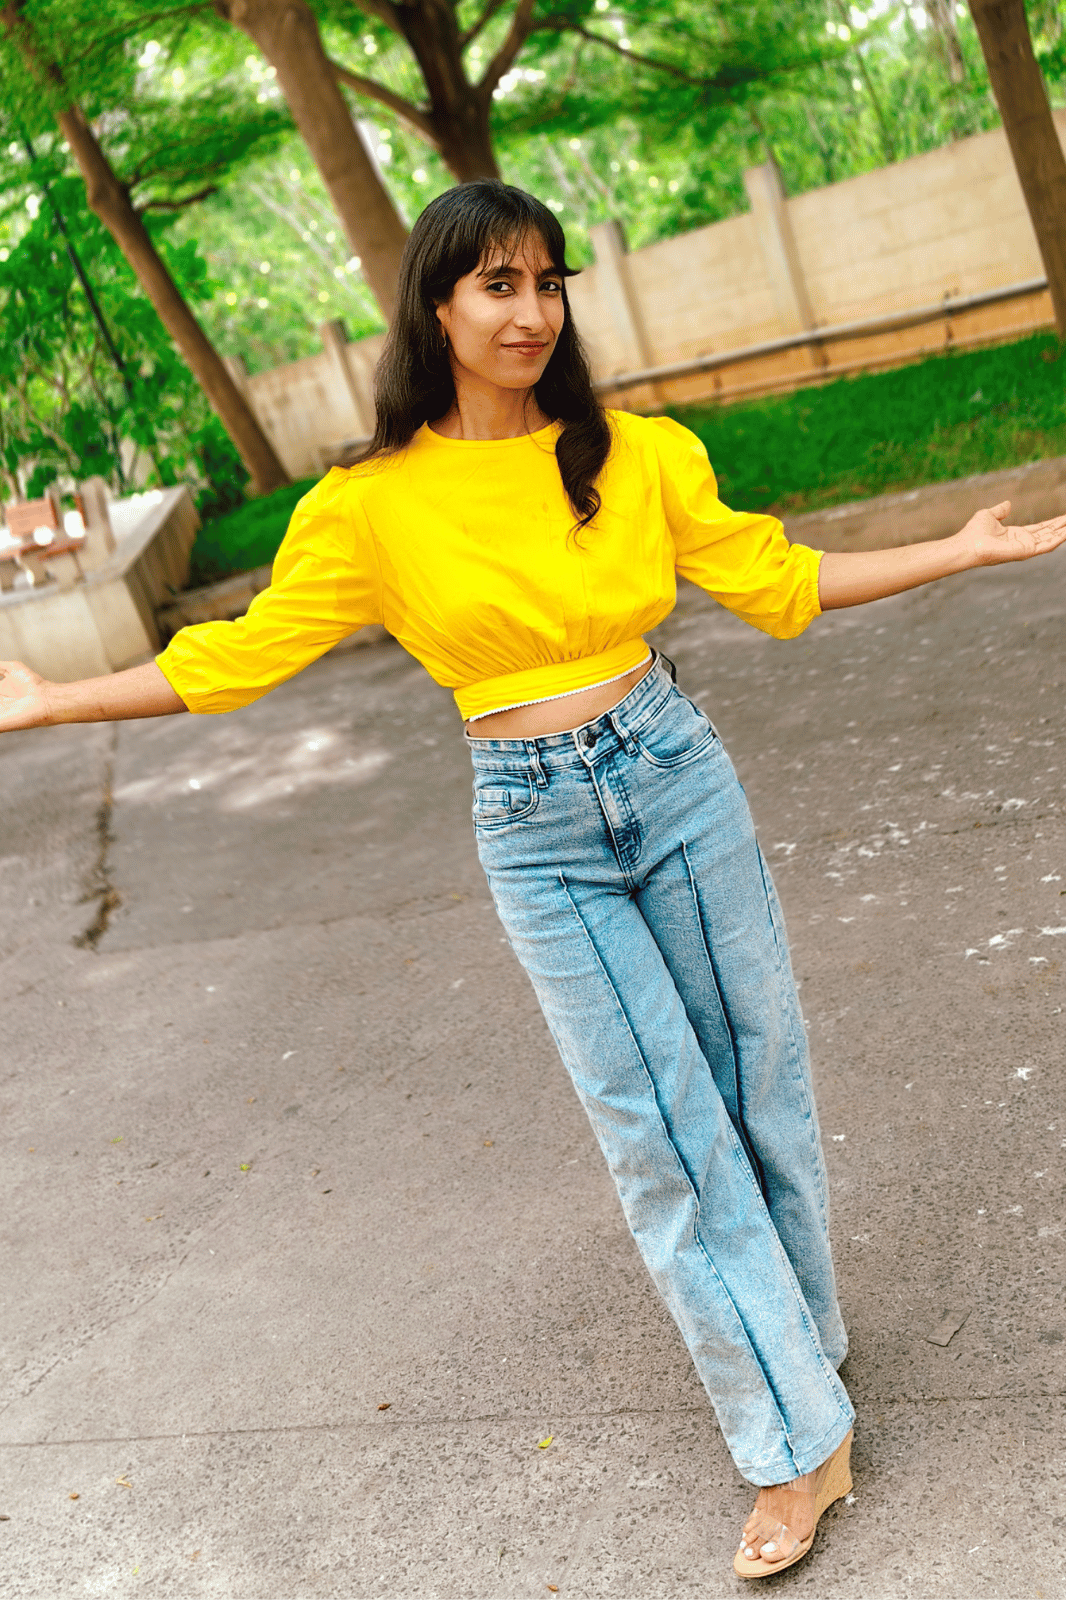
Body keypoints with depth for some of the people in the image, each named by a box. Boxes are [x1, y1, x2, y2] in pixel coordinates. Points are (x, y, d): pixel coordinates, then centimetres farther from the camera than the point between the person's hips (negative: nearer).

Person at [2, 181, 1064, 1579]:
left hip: (674, 779, 2)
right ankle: (799, 1442, 15)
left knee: (760, 1082, 11)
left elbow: (776, 584, 7)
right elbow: (241, 654, -1)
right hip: (537, 834, -2)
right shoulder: (370, 504, -6)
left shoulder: (637, 456, -1)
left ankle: (801, 1344, 36)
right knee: (665, 1134, 2)